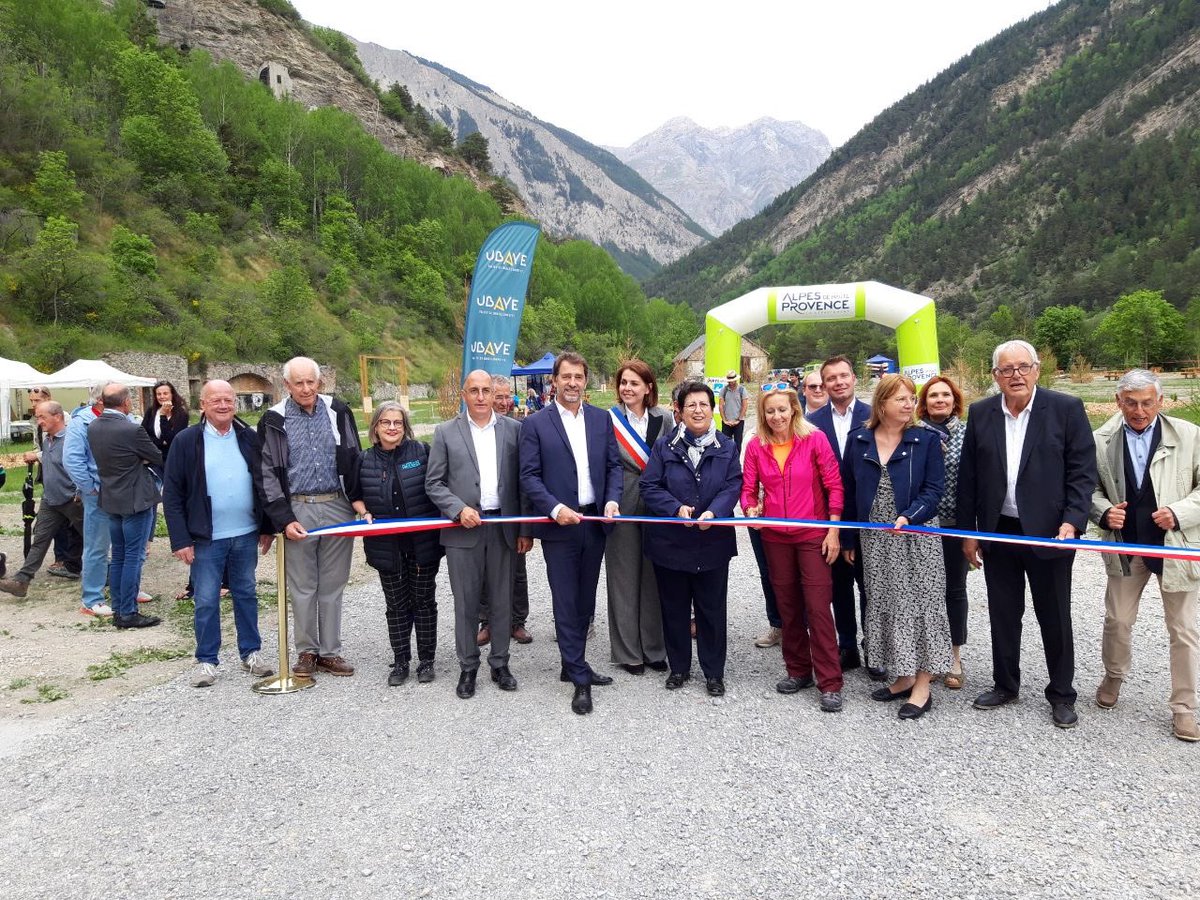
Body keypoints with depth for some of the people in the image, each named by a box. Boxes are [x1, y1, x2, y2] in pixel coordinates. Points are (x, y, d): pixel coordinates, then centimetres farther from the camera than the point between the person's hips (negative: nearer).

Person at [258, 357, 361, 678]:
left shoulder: (338, 411, 4)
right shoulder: (274, 420, -1)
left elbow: (354, 460, 9)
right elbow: (268, 474, -1)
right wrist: (284, 519, -8)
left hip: (337, 507, 1)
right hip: (298, 509, -1)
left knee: (332, 586, 8)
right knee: (302, 587, 7)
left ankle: (330, 652, 19)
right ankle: (307, 651, 20)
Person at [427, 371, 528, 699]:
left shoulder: (513, 429, 5)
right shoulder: (446, 432, 2)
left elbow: (523, 481, 5)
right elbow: (434, 483, 1)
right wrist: (460, 509, -14)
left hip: (503, 527, 1)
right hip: (463, 529, -1)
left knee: (502, 600, 10)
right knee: (466, 603, 6)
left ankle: (500, 663, 25)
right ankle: (468, 668, 20)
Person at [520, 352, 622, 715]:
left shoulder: (601, 418, 7)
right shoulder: (536, 423, -4)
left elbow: (614, 465, 9)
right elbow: (529, 476, -6)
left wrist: (613, 500, -8)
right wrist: (555, 508, -19)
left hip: (595, 522, 4)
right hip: (559, 524, -4)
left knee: (585, 600, 13)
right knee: (566, 603, 1)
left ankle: (572, 665, 29)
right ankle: (580, 679, 9)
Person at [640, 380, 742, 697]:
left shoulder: (727, 447, 3)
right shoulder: (664, 445, 0)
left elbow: (733, 486, -5)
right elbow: (650, 486, -5)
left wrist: (714, 512, -24)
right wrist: (676, 508, -21)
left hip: (713, 542, 0)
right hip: (670, 541, 0)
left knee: (712, 610, 9)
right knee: (674, 609, 12)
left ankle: (714, 672, 23)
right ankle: (678, 667, 28)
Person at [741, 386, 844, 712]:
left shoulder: (815, 439, -7)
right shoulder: (756, 446, 0)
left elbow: (834, 485, -5)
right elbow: (748, 489, 4)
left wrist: (833, 532, -9)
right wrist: (751, 510, -19)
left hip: (813, 535, -3)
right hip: (775, 537, 3)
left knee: (818, 608, -5)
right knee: (788, 606, 13)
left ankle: (830, 683, 4)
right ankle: (798, 671, 28)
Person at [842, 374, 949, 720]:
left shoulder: (926, 439, -3)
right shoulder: (858, 440, 3)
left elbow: (934, 488, -7)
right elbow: (849, 491, 8)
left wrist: (909, 516, -24)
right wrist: (848, 539, 9)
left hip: (916, 536, -3)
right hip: (875, 539, 3)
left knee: (919, 603, -1)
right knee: (885, 605, 10)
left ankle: (922, 686, 9)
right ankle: (902, 677, 25)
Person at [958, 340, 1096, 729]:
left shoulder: (1066, 408, -5)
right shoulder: (980, 414, 2)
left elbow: (1083, 471, -6)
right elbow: (968, 477, 5)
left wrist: (1072, 521, -16)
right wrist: (968, 532, 4)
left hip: (1050, 532, -2)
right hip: (997, 532, 3)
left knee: (1055, 617, 9)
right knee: (1003, 614, 14)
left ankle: (1061, 694, 25)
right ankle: (1004, 685, 29)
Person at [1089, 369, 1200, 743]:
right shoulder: (1102, 440, -3)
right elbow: (1090, 487, 7)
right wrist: (1104, 512, -11)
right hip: (1125, 546, 2)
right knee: (1117, 620, 13)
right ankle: (1113, 676, 39)